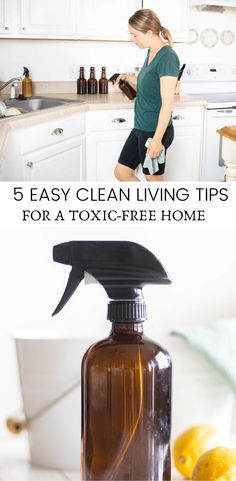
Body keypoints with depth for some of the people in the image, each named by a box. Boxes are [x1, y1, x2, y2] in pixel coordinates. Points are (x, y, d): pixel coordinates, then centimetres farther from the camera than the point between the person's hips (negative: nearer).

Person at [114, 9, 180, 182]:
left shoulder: (167, 57, -19)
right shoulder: (151, 53, 9)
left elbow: (167, 103, -22)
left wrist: (157, 139, -23)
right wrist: (128, 78, 7)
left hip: (156, 131, -9)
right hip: (141, 128, 10)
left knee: (154, 180, 4)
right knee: (121, 173, 14)